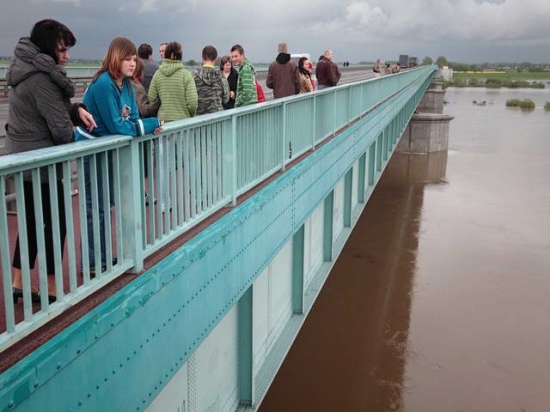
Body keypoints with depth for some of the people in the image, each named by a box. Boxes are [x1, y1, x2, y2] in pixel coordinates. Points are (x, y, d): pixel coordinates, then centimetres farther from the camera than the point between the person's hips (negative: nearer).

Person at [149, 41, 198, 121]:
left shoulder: (157, 74, 2)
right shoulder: (186, 75, -7)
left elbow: (151, 99, 4)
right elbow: (192, 103, -10)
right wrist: (191, 116, 9)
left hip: (162, 120, 3)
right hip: (182, 120, -3)